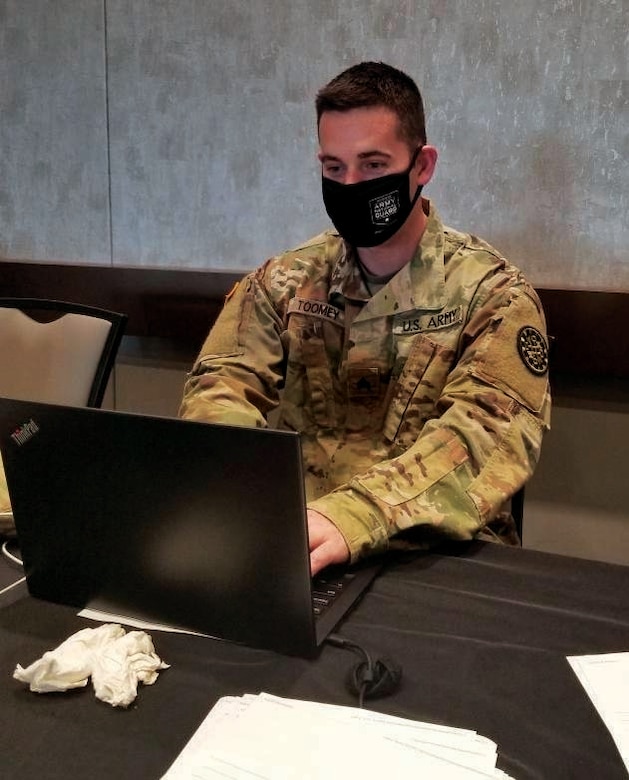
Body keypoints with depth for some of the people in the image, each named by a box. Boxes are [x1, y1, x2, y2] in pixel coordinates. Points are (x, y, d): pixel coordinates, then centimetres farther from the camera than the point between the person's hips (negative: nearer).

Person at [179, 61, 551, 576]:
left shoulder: (492, 292, -4)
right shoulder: (282, 283, 8)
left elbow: (491, 430, -18)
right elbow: (224, 384, -3)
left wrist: (351, 516, -35)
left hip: (437, 557, -1)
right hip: (293, 542, 2)